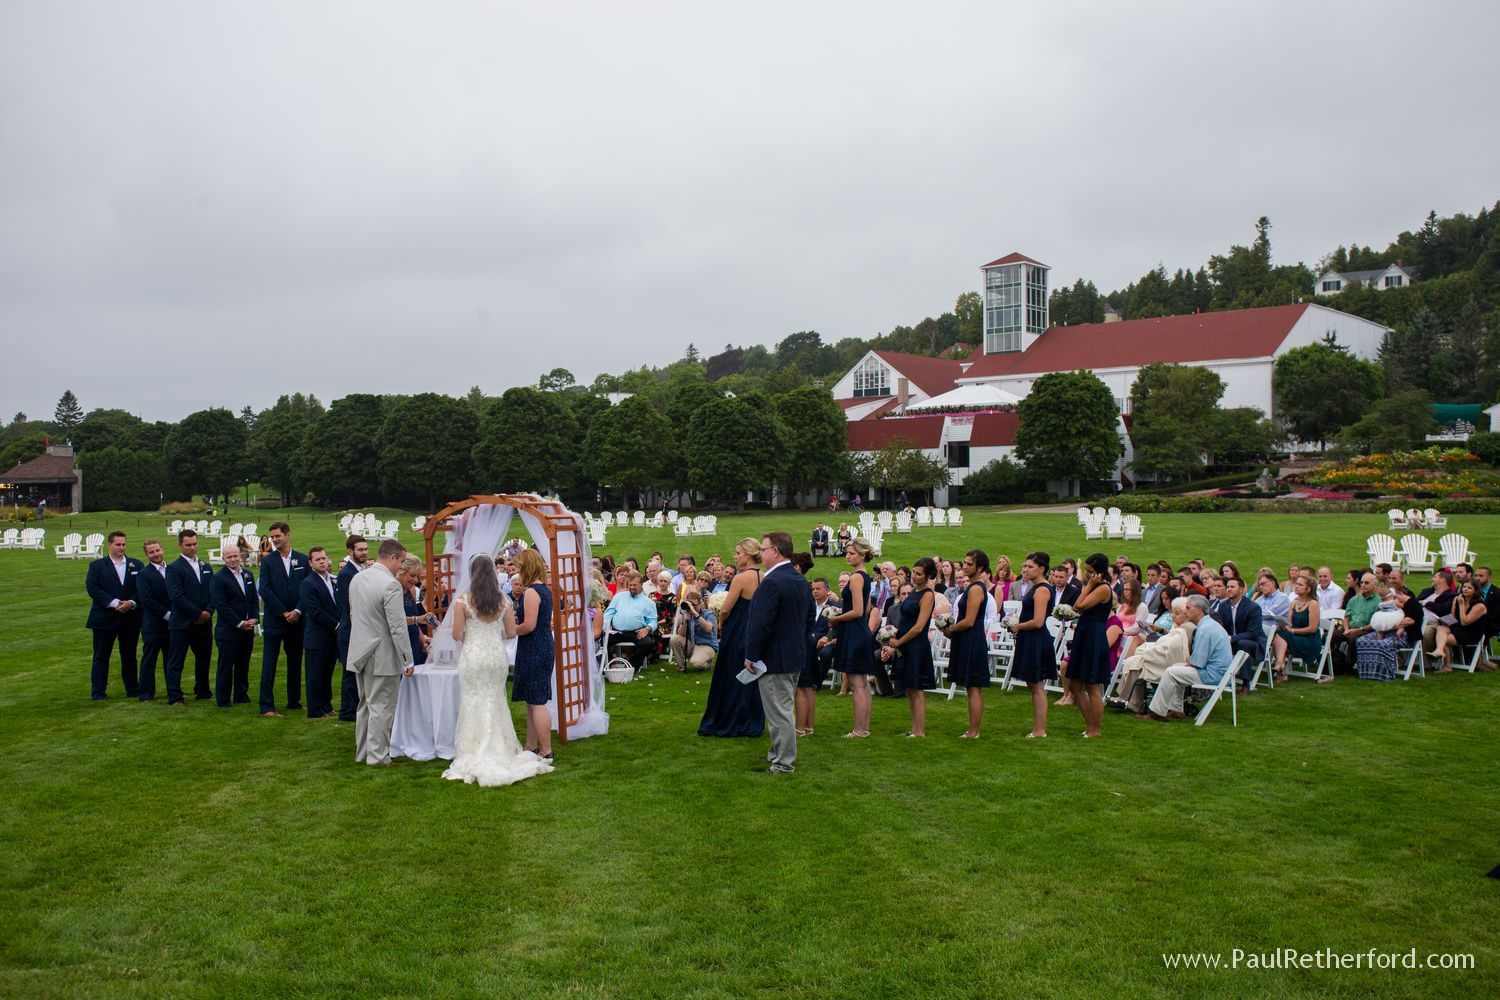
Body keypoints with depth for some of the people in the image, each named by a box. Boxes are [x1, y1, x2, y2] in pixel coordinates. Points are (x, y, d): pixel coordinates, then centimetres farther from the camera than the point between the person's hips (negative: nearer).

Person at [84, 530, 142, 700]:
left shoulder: (136, 565, 8)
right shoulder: (97, 565, 3)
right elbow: (92, 588, -9)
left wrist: (131, 603, -15)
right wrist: (115, 603, -18)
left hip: (131, 617, 2)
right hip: (104, 618, -2)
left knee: (129, 656, 9)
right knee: (101, 657, 2)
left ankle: (132, 690, 15)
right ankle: (98, 692, 7)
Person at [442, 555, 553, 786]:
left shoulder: (463, 600, -10)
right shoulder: (504, 600, -1)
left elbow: (457, 635, -8)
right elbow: (511, 632, 2)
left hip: (473, 656, -3)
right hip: (497, 656, 3)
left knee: (473, 704, 6)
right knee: (496, 704, 14)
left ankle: (475, 760, 9)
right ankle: (499, 752, 20)